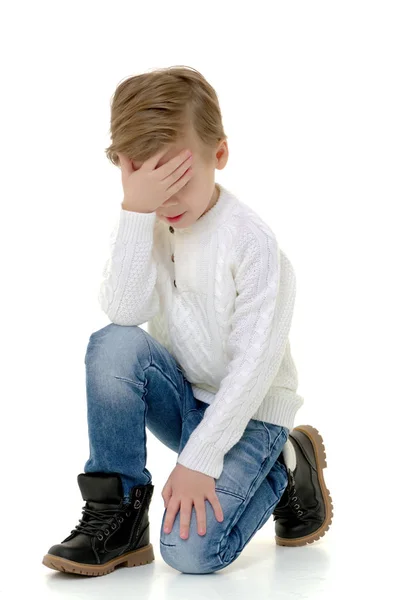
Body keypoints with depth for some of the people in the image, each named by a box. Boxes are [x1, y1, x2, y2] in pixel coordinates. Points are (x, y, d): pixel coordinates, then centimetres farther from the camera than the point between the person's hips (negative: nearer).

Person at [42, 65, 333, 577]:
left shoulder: (251, 241, -20)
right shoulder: (144, 227, -5)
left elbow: (255, 362, -21)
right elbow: (124, 312, -23)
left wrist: (198, 460, -24)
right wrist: (136, 212, -31)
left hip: (249, 410, -4)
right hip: (184, 396, 5)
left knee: (191, 549, -22)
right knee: (112, 346, -26)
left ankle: (285, 468, 8)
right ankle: (117, 514, -12)